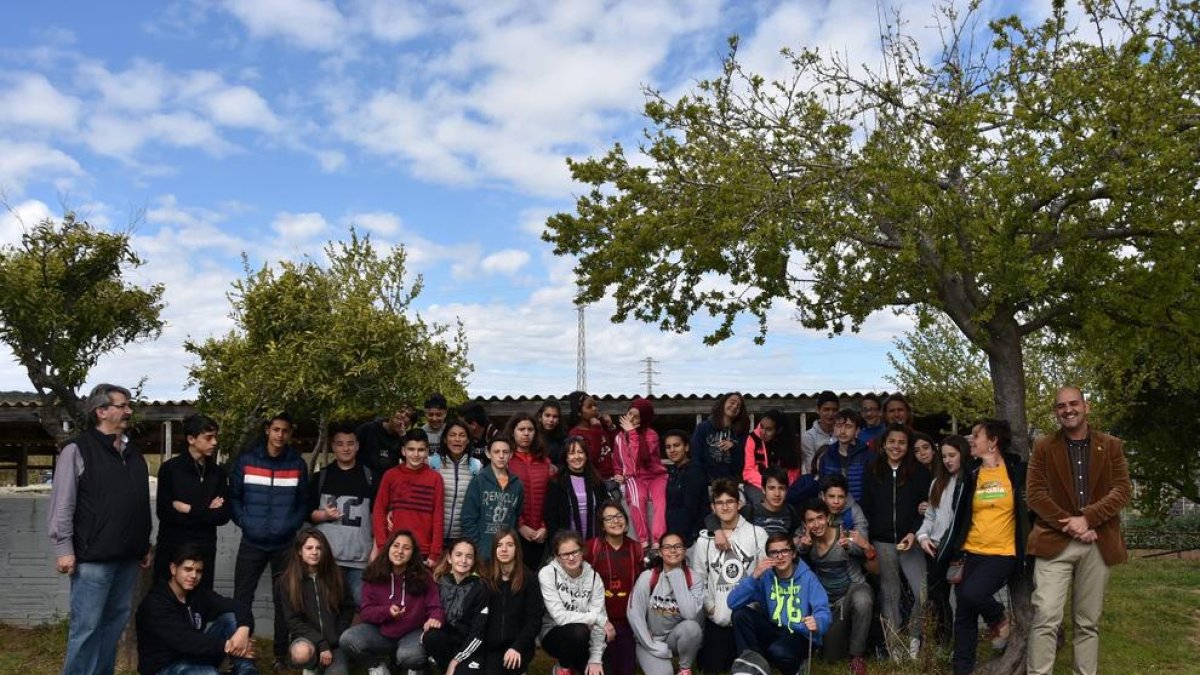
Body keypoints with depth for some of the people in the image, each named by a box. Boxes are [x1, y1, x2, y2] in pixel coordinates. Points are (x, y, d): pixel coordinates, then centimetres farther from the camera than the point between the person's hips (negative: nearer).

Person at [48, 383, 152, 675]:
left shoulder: (134, 455, 15)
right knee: (86, 626, -3)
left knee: (115, 621, 11)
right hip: (93, 556, -6)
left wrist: (145, 545, 17)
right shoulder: (78, 449, -6)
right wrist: (64, 548, -14)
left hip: (127, 557, 7)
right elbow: (63, 504, -10)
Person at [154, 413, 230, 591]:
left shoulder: (218, 472, 5)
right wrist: (205, 512, -8)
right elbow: (164, 512, -9)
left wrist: (190, 510, -8)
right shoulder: (170, 468, -3)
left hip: (204, 550, 2)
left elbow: (223, 515, 0)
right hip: (171, 549, -2)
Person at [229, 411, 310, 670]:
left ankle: (281, 654, 18)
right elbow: (234, 496, 4)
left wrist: (292, 526, -6)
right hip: (251, 543, 0)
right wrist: (243, 522, -8)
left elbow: (304, 502, 7)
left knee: (283, 600, 8)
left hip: (285, 544, 0)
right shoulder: (245, 461, 0)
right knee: (241, 599, 3)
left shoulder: (298, 464, 2)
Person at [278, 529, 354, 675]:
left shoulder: (335, 575, 2)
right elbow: (294, 621, -6)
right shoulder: (287, 581, -3)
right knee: (301, 653, -36)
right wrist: (321, 644, -15)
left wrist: (337, 637, -4)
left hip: (334, 641, 1)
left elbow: (348, 608, 9)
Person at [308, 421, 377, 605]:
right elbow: (308, 513, 10)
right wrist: (324, 515, -10)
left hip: (361, 557, -1)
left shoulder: (370, 476, 6)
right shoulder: (321, 477, 9)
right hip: (327, 556, 1)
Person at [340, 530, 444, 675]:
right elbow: (365, 612, -3)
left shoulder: (423, 576, -6)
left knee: (410, 656, -35)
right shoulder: (374, 575, -4)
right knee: (347, 640, -24)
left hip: (412, 632, -2)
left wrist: (435, 618, -32)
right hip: (381, 631, 2)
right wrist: (387, 611, -24)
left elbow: (435, 606, -7)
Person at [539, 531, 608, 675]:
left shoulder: (593, 576, -6)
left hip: (582, 641, 4)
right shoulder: (548, 574, -15)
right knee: (579, 631, -34)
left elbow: (598, 618, -9)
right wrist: (598, 618, -20)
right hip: (554, 634, -4)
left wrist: (595, 659, -16)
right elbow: (560, 616, -22)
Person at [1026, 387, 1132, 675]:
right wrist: (1069, 525, -13)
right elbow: (1035, 494, -2)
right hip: (1055, 541, -2)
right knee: (1046, 617, -10)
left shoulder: (1111, 446, 8)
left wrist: (1086, 518, -14)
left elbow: (1123, 490, -1)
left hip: (1098, 543, 2)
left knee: (1089, 623, 9)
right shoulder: (1043, 447, 4)